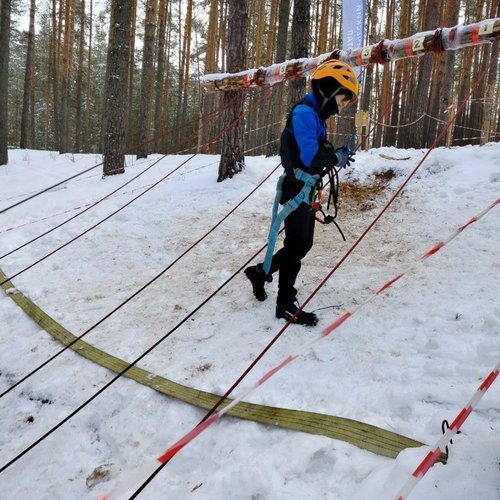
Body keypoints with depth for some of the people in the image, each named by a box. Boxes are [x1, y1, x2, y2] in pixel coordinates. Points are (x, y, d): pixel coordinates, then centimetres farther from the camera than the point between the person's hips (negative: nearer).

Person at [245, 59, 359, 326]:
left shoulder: (315, 114, 15)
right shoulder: (304, 112, -17)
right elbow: (309, 157, -25)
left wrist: (335, 155, 1)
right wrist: (337, 157, -11)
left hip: (307, 191, 10)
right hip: (297, 191, -10)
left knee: (303, 244, 16)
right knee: (297, 246, -1)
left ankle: (260, 271, 32)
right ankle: (285, 304, 12)